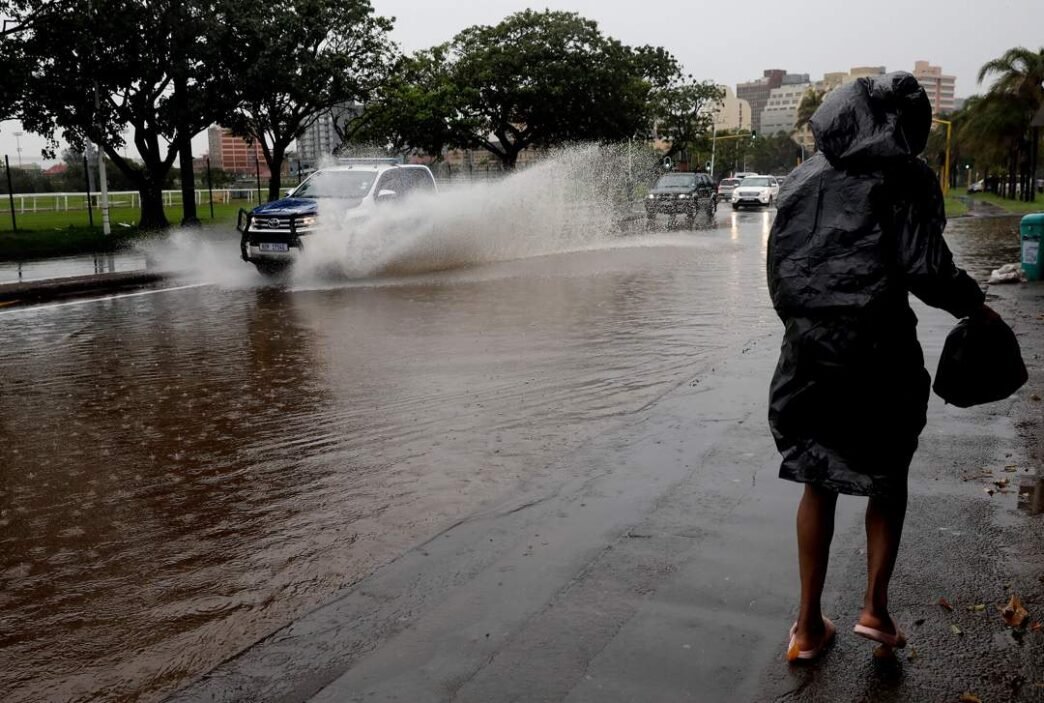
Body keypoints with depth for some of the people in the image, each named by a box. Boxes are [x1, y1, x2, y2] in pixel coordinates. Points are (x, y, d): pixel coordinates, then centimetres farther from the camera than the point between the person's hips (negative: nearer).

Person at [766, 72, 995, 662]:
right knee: (889, 477, 17)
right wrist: (973, 304, 4)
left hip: (807, 348, 4)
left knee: (818, 481, 13)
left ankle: (810, 624, 16)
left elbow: (779, 266, 10)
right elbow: (926, 268, -13)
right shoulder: (902, 175, -6)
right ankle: (876, 607, 14)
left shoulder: (804, 178, 10)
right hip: (876, 349, -4)